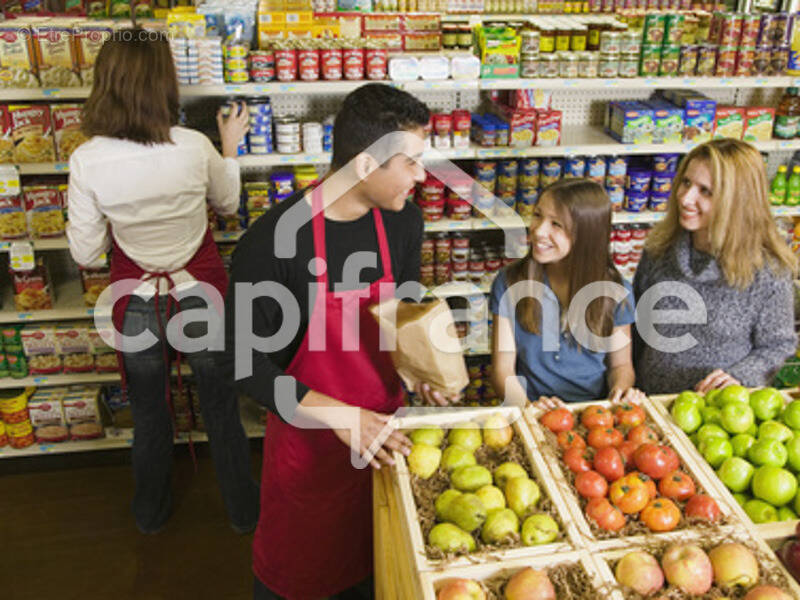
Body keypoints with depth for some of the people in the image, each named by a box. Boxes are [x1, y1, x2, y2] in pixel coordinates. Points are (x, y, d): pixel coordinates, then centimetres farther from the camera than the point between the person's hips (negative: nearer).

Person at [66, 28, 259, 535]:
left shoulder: (88, 160, -18)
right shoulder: (194, 147, -20)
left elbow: (86, 253, -9)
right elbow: (228, 203, 2)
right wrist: (230, 147, 16)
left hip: (137, 304, 1)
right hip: (200, 294, -1)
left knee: (149, 414, 23)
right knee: (222, 408, 19)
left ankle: (152, 512, 45)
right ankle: (243, 509, 37)